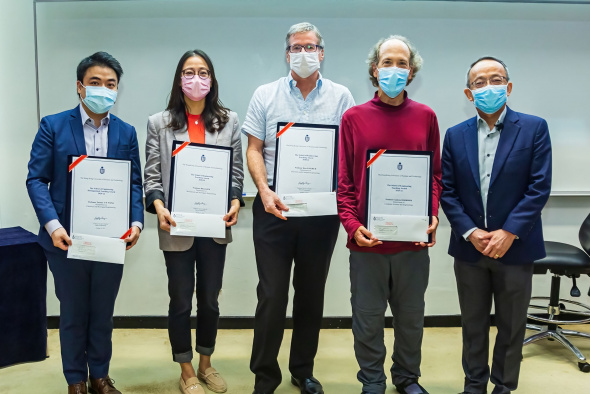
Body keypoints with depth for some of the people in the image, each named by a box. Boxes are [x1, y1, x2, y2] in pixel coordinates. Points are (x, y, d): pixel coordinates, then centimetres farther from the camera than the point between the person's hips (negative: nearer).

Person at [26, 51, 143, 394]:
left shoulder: (126, 132, 5)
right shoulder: (53, 126, -3)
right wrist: (52, 224, -19)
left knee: (103, 313, 15)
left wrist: (136, 222, -13)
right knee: (73, 314, 13)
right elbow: (37, 179, -6)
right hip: (67, 238, -2)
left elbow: (135, 184, 3)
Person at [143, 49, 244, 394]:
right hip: (177, 227, -1)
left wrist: (236, 202, -13)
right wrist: (158, 206, -19)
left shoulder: (229, 121, 6)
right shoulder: (159, 123, 3)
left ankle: (206, 364, 34)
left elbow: (237, 172, 4)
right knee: (181, 301, 9)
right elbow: (152, 175, -2)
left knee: (210, 299, 14)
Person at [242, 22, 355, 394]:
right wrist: (264, 190, -13)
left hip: (323, 209, 1)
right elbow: (254, 149, 2)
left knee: (312, 292, 12)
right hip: (275, 206, -1)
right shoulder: (266, 95, 5)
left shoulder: (341, 97, 4)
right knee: (272, 293, 2)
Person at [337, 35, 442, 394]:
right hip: (367, 240, -1)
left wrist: (433, 215, -6)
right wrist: (352, 224, -12)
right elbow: (344, 179, 0)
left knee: (411, 315, 15)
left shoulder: (425, 116, 6)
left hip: (414, 239, 2)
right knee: (368, 317, 9)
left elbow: (436, 174, 8)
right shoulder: (354, 117, 1)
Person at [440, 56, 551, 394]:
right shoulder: (455, 135, 4)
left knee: (511, 327, 11)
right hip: (469, 248, 2)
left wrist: (508, 233, -16)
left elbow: (539, 187, -9)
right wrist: (470, 232, -12)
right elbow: (447, 191, 0)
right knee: (473, 325, 15)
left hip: (515, 247, -2)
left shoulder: (534, 128, -3)